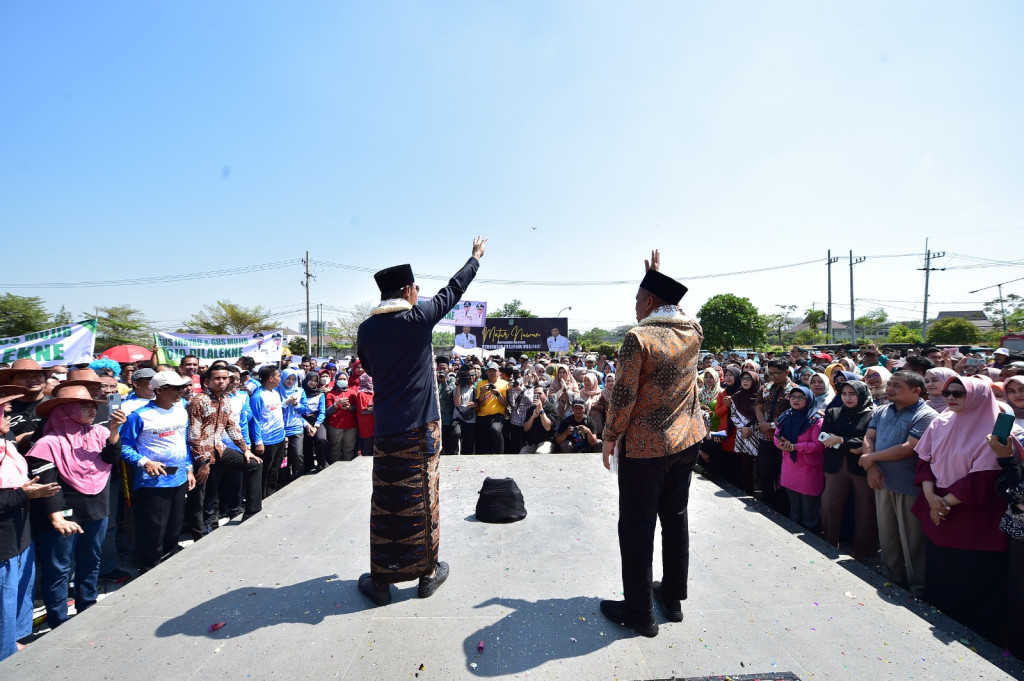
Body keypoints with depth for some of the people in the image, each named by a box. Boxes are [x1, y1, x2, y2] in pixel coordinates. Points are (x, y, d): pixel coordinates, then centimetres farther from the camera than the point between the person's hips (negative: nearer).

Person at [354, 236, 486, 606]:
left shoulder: (367, 329, 2)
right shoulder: (418, 318, -9)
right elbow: (453, 290, 4)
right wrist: (476, 257, 18)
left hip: (385, 429, 3)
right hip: (420, 426, -3)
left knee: (385, 502, 10)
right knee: (422, 499, 8)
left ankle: (381, 580, 20)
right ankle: (428, 572, 23)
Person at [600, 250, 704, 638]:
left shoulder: (639, 338, -19)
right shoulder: (693, 332, 0)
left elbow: (623, 397, -18)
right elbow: (674, 308, 25)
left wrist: (609, 437, -5)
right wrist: (657, 275, 31)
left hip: (644, 446, -7)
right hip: (686, 442, 7)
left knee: (637, 526, 6)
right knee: (675, 518, 19)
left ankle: (639, 612, 19)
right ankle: (673, 598, 34)